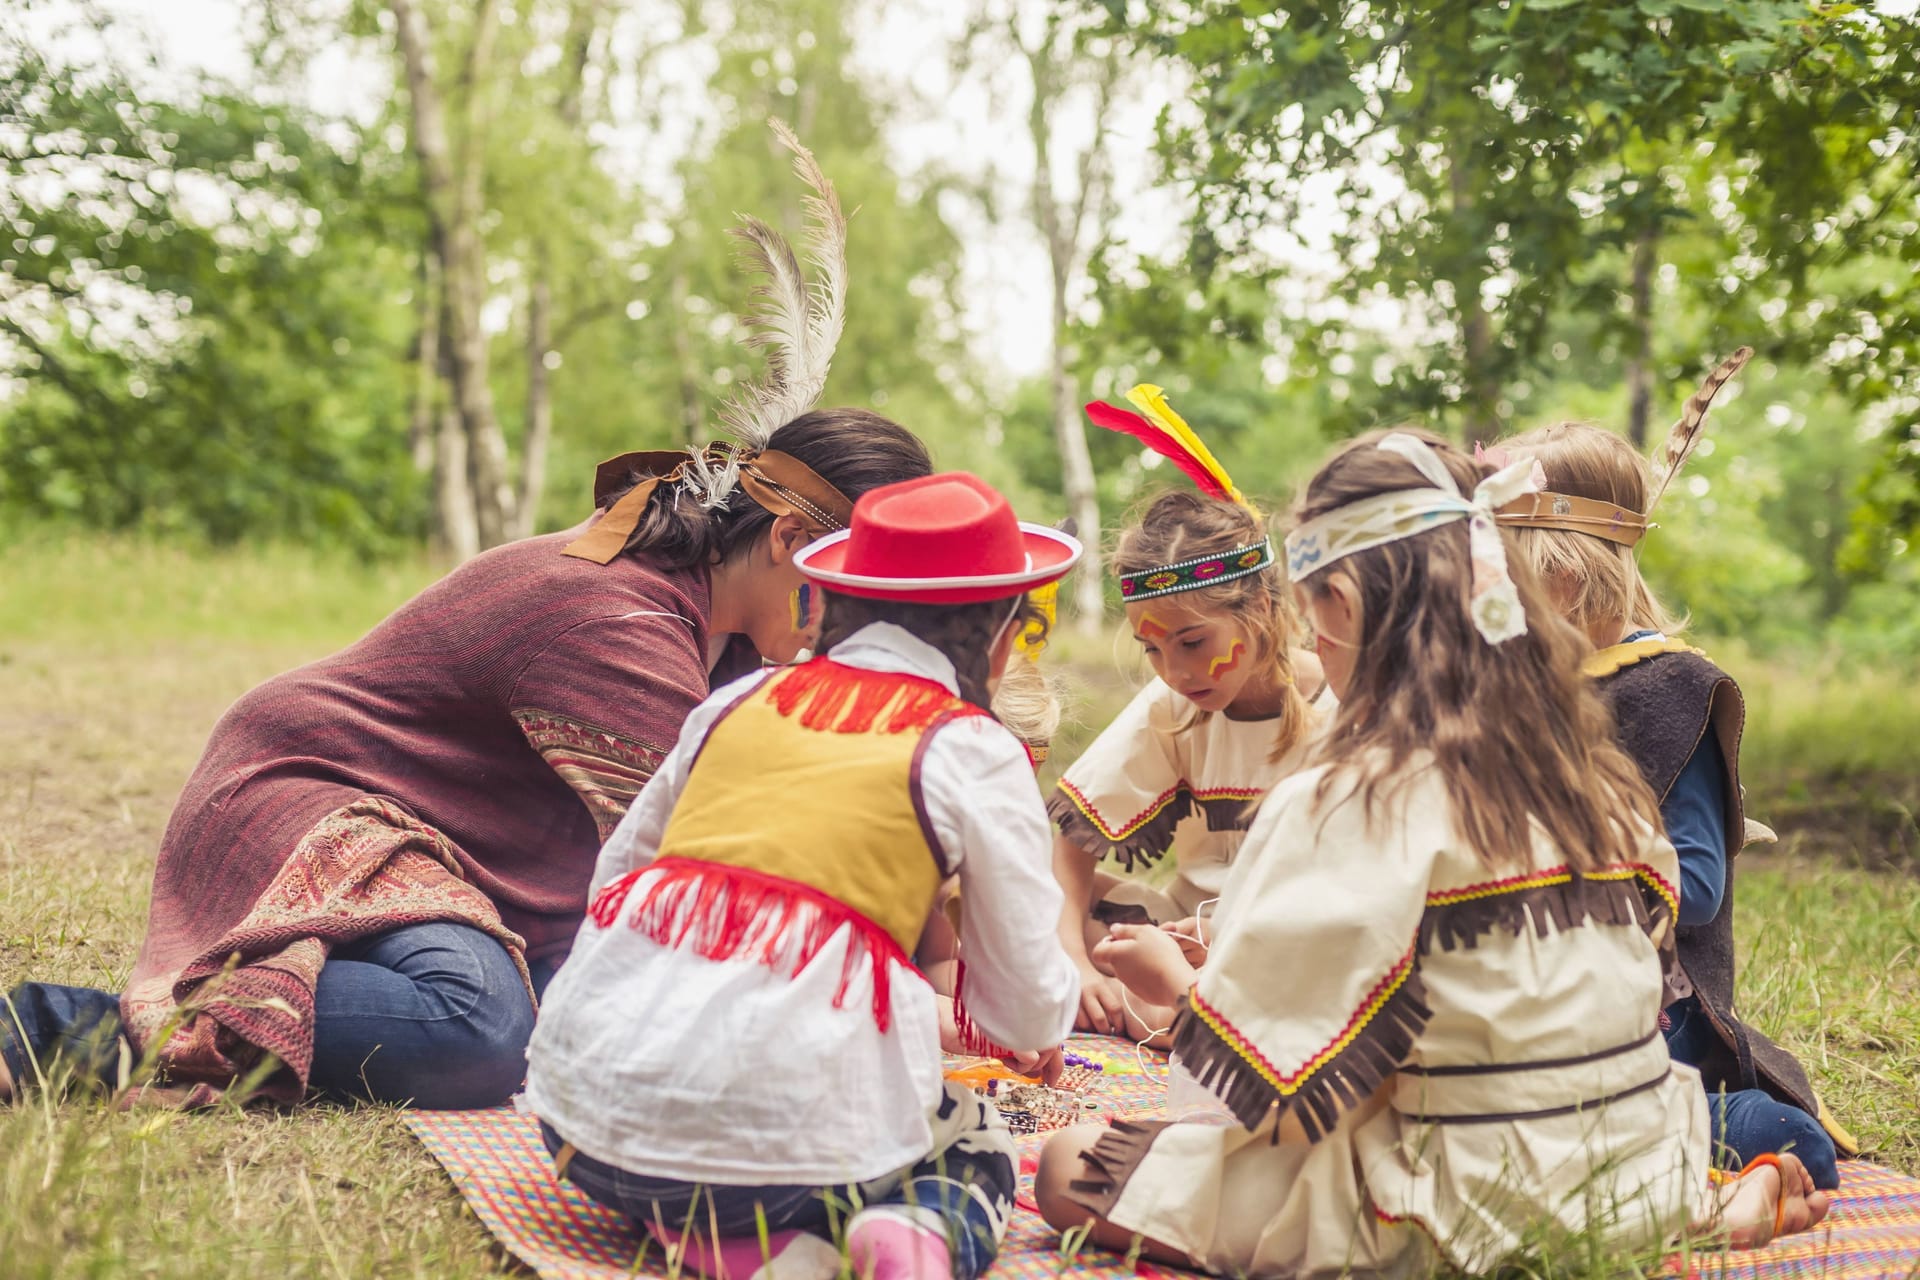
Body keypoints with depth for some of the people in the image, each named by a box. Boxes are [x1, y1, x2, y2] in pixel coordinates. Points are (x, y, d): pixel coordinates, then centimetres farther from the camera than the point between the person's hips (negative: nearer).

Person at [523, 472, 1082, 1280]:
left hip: (586, 1099, 3)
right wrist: (1046, 1030, 31)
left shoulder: (738, 701, 15)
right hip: (781, 1117, -3)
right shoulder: (974, 752, 3)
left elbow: (616, 871, 23)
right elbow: (1025, 1003, 6)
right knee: (980, 1153, 28)